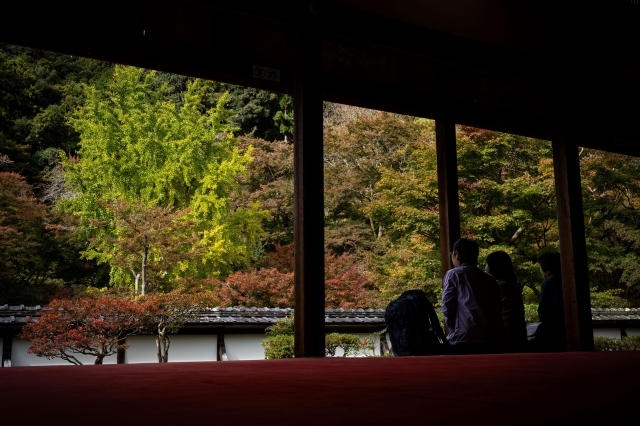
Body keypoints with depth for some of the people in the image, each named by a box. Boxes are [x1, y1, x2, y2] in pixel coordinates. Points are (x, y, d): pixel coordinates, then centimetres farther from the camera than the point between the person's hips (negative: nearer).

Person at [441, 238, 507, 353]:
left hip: (467, 339, -5)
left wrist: (453, 330, 14)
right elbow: (497, 307, 18)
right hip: (495, 338, 6)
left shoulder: (453, 274, 6)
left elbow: (447, 307, 1)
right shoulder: (489, 278, 22)